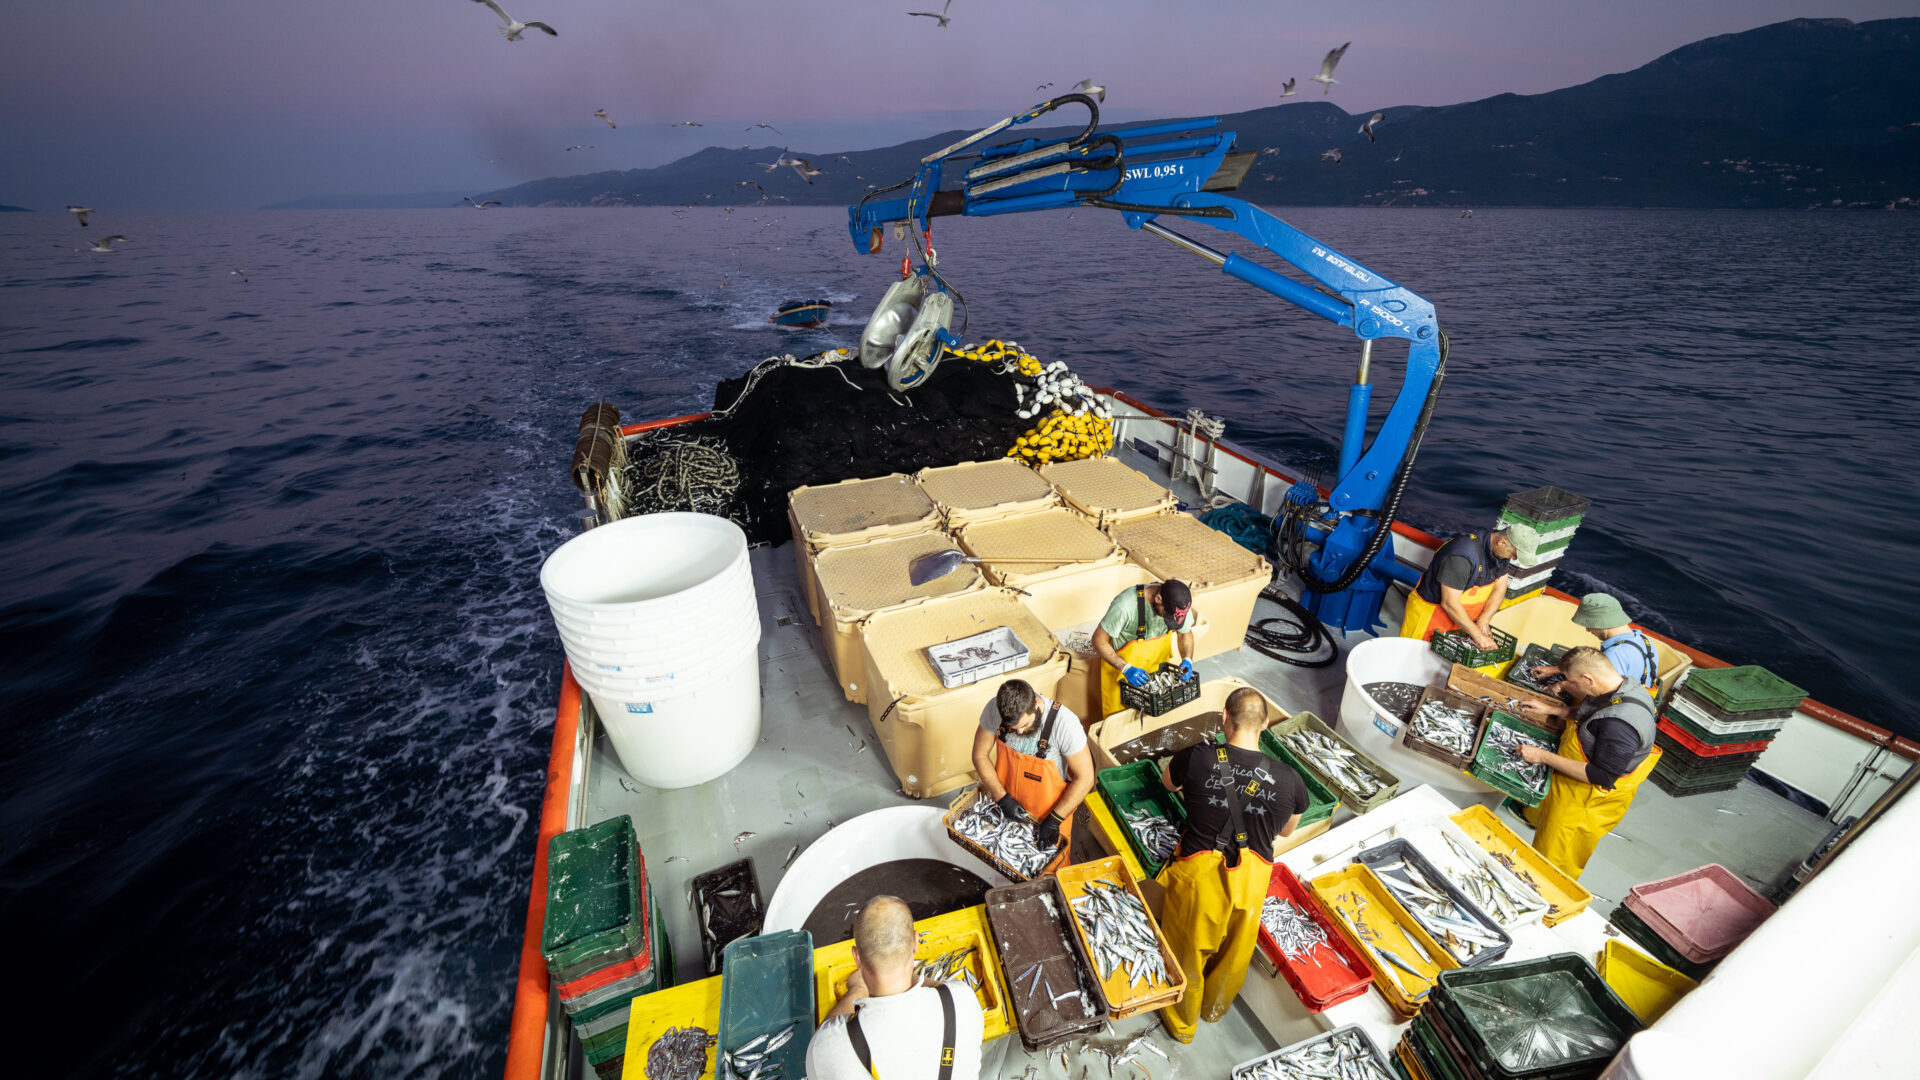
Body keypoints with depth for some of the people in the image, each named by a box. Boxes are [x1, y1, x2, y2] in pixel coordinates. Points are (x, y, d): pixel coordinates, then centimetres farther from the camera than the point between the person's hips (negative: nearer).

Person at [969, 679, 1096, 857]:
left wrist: (1054, 821, -23)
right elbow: (980, 755, -9)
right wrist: (1003, 799, -15)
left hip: (1052, 809, -2)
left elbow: (1085, 779, -23)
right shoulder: (994, 709, -24)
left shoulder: (1065, 723, -34)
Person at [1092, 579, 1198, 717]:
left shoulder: (1179, 605, -18)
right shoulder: (1126, 605, -35)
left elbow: (1186, 633, 4)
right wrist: (1125, 668, -32)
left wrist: (1187, 659, -14)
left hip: (1158, 664, 4)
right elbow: (1099, 640, -24)